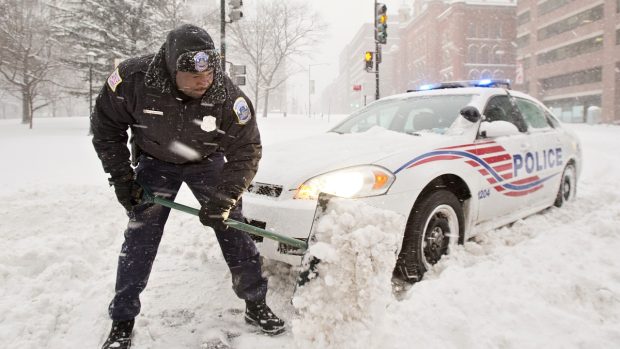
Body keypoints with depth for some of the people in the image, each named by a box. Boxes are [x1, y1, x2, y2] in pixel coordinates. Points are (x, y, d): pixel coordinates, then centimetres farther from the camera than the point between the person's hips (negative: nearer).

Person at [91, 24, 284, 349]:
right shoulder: (133, 78, -29)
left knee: (234, 231, -2)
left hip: (207, 162, 0)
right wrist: (121, 177, -12)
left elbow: (246, 152, -20)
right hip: (155, 161, 0)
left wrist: (223, 198, -28)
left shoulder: (228, 96, -30)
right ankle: (122, 322, 13)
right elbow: (106, 127, -11)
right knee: (140, 237, -4)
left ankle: (256, 304, 15)